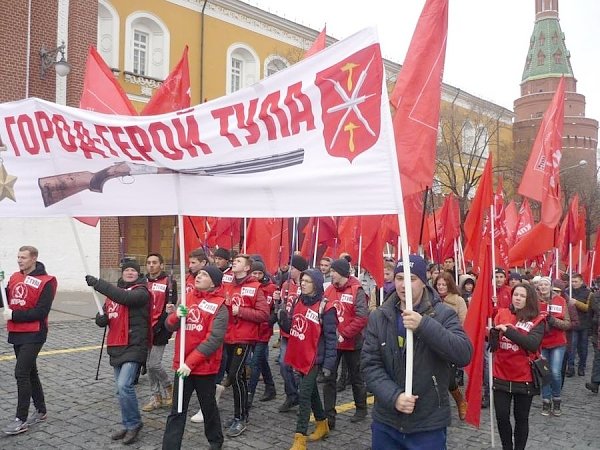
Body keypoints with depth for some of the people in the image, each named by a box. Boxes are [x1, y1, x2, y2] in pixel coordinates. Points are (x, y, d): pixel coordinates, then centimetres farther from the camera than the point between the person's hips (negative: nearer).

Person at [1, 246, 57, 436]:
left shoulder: (45, 282, -13)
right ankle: (41, 410, 29)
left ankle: (21, 419, 0)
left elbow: (41, 312, -18)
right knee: (29, 372, 15)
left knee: (21, 373, -10)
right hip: (16, 334, 8)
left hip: (33, 335, -7)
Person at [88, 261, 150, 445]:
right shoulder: (113, 291, 15)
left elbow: (125, 297, -28)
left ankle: (133, 424, 1)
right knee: (122, 389, 13)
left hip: (134, 346, -8)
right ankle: (129, 425, 27)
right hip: (116, 346, 8)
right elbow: (108, 313, 22)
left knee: (124, 385, -18)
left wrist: (98, 283, -28)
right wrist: (101, 318, -4)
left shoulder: (141, 291, -8)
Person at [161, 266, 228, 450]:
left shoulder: (219, 308, -12)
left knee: (208, 407, 16)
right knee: (177, 411, 7)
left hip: (205, 367, -4)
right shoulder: (188, 298, 6)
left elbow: (214, 340, -20)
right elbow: (170, 326, 7)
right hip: (182, 365, 4)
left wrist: (190, 362, -23)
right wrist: (176, 316, -17)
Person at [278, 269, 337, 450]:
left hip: (314, 359, -7)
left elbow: (331, 338, -13)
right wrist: (283, 317, -9)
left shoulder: (325, 308, -14)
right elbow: (290, 328, 12)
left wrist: (329, 364, -16)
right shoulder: (298, 302, 6)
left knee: (304, 395, -7)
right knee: (311, 391, 20)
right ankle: (322, 425, 38)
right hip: (299, 357, 7)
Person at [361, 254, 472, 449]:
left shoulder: (443, 314, -6)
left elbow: (464, 355, -19)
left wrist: (424, 325, -29)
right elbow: (370, 364, -3)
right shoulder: (378, 316, 0)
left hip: (429, 425, -2)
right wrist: (393, 396, -18)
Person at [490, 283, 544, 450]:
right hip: (501, 376, 2)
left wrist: (508, 330, -25)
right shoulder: (502, 314, 0)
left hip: (524, 378, -2)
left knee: (521, 418, 12)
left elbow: (533, 344, -24)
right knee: (502, 416, 7)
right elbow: (493, 345, 0)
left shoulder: (537, 320, -6)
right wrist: (494, 332, -20)